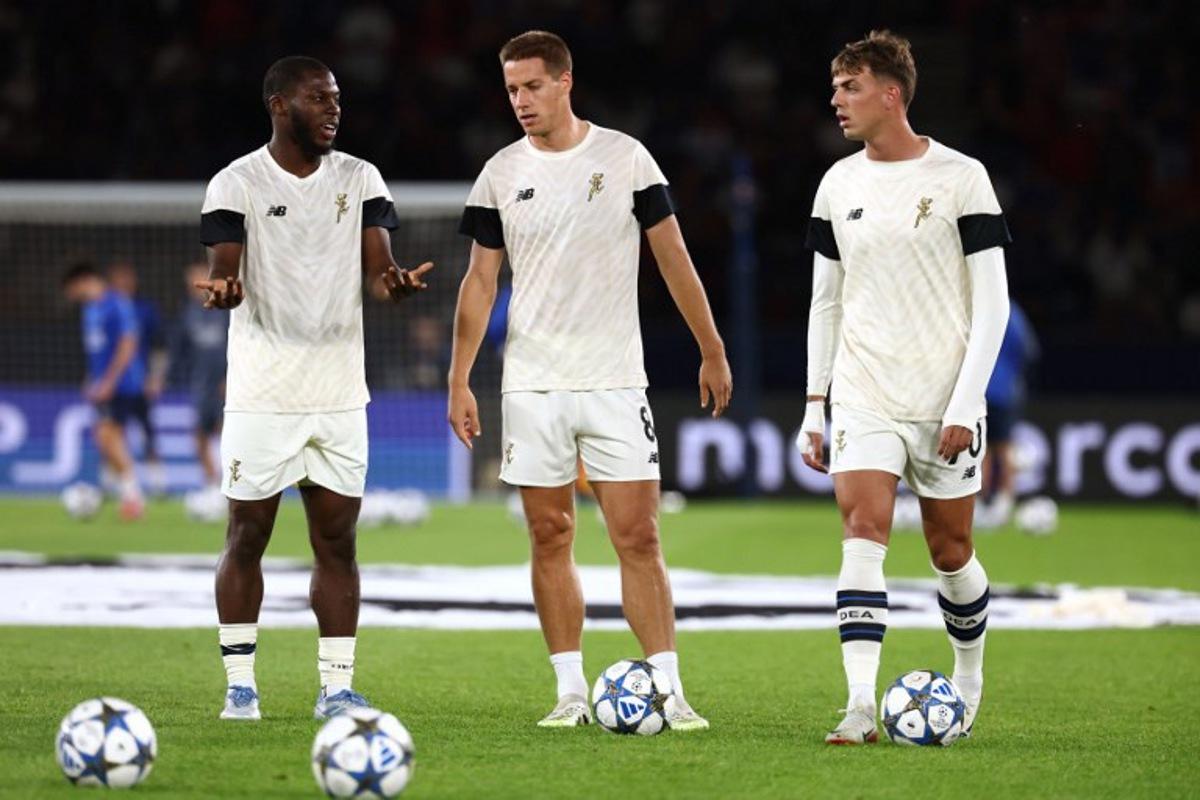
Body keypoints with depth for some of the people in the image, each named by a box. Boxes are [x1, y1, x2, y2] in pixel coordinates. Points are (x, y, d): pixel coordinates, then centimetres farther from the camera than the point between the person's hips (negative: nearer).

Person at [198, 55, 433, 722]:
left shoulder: (360, 179, 7)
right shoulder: (237, 183, -3)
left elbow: (380, 265, -3)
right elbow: (227, 274, -11)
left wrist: (395, 282, -27)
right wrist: (222, 290, -35)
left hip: (340, 391, 3)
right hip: (262, 392, -3)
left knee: (338, 539, 3)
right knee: (248, 535, 1)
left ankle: (337, 685, 8)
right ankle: (240, 682, 10)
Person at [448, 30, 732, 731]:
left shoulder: (625, 158, -1)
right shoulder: (501, 174, 4)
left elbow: (673, 258, 5)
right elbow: (481, 281, 8)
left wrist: (712, 351, 6)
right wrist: (459, 381, 3)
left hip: (614, 381, -2)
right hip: (531, 384, 2)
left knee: (639, 536, -6)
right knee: (551, 537, 3)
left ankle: (670, 693, -6)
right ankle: (572, 692, 9)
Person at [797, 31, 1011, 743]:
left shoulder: (961, 177, -6)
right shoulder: (840, 185, 8)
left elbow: (992, 302, -6)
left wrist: (966, 404, -13)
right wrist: (815, 403, 9)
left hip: (943, 402, -3)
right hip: (862, 398, 3)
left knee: (951, 551, 7)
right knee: (863, 534, -14)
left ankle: (970, 677, 32)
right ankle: (861, 705, -21)